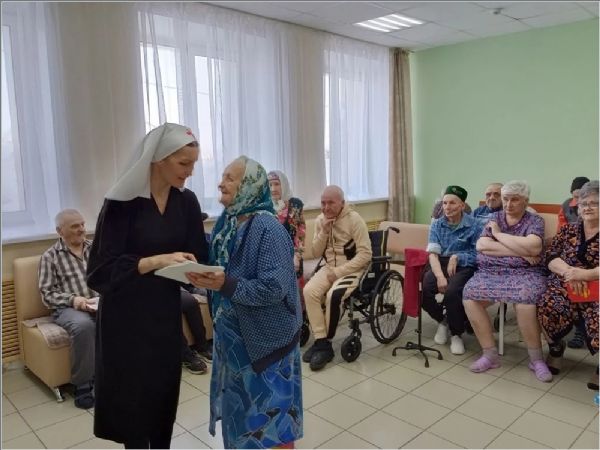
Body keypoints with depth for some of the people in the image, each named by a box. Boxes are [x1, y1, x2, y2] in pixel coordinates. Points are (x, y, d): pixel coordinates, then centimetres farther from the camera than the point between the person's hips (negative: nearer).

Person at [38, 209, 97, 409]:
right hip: (67, 308, -3)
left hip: (100, 302, 3)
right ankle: (82, 383, -20)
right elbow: (46, 293, 0)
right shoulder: (50, 256, 6)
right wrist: (72, 299, -17)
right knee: (83, 325, -38)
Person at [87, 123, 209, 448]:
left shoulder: (187, 202, -2)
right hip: (126, 315, -4)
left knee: (165, 394, 13)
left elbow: (198, 256, 1)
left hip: (167, 310, 4)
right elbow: (102, 268, -18)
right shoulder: (122, 201, -17)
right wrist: (156, 261, -29)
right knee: (133, 397, 7)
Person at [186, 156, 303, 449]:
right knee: (238, 407, 21)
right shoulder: (225, 221, 3)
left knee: (269, 414, 6)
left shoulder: (268, 228, -20)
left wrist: (225, 285, -30)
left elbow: (273, 290, -25)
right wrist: (203, 277, -6)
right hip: (231, 332, 7)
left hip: (264, 337, -7)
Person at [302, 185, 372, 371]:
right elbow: (317, 252, 5)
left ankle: (325, 343, -10)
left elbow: (365, 254, -17)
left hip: (352, 269, -5)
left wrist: (339, 271, -21)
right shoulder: (320, 220, 5)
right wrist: (324, 231, -13)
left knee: (333, 295, -31)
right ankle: (321, 341, -14)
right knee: (309, 291, -22)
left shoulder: (354, 219, -13)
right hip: (328, 267, 5)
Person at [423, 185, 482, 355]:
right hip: (440, 264, 3)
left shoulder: (474, 225, -1)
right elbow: (432, 253, -5)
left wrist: (457, 257, -17)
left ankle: (456, 334, -4)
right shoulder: (437, 224, 9)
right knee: (421, 289, -26)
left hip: (464, 266, -3)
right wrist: (440, 276, -21)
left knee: (452, 291, -34)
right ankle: (442, 320, 8)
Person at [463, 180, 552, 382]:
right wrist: (520, 252, -11)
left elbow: (532, 248, -17)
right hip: (491, 272, 3)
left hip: (524, 273, -3)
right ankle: (490, 354, -12)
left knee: (525, 299, -34)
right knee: (470, 295, -25)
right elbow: (481, 246, -5)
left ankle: (536, 359, -11)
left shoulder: (534, 220, 4)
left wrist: (499, 234, -7)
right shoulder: (494, 218, 13)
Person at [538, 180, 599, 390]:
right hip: (566, 284, 3)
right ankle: (556, 347, 4)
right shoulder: (568, 229, 14)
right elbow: (551, 257, 5)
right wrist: (568, 271, -15)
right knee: (549, 307, -28)